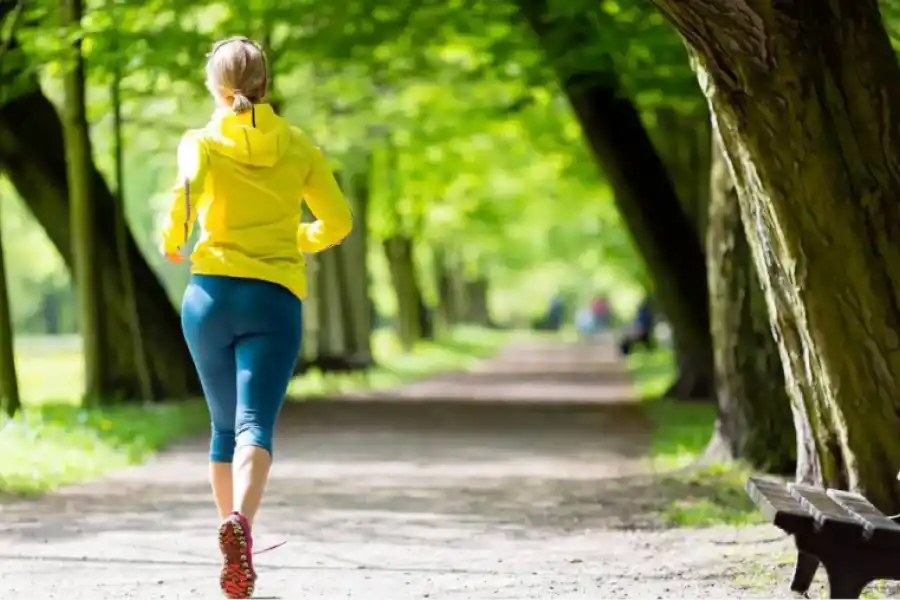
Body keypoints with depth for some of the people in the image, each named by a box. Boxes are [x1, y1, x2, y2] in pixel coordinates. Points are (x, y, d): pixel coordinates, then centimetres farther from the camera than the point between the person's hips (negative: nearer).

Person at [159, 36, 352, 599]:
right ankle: (241, 524, -39)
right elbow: (337, 221, 9)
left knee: (226, 426, 18)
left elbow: (188, 190, -17)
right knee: (256, 426, -13)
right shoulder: (298, 144, 9)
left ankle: (235, 542, 24)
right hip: (276, 298, -1)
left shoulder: (202, 141, 3)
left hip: (212, 293, 1)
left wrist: (172, 240, 1)